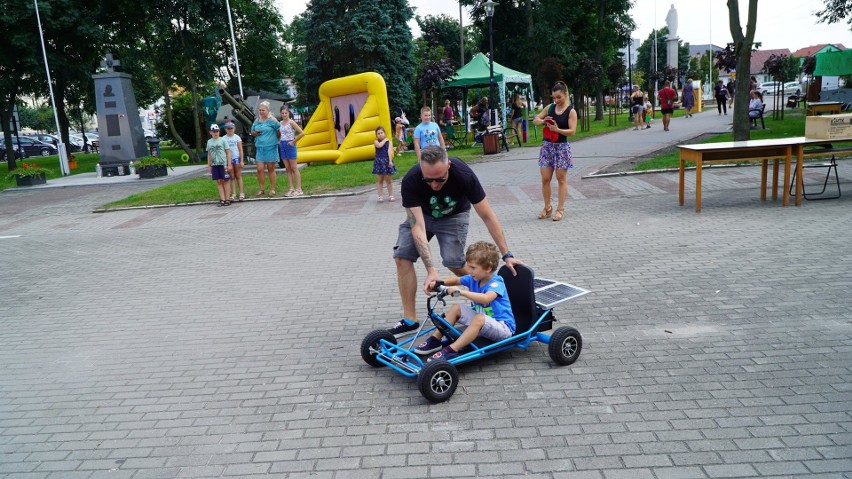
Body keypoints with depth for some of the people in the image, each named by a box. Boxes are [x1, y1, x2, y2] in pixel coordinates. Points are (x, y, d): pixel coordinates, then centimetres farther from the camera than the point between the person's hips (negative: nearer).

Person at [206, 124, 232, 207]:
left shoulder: (223, 140, 0)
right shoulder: (209, 142, 11)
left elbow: (228, 152, -1)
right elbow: (209, 154, 17)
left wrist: (229, 164, -7)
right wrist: (209, 165, 13)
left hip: (223, 163, -4)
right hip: (214, 165, 4)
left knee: (225, 181, 0)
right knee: (218, 181, 3)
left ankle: (227, 199, 4)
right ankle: (222, 199, 5)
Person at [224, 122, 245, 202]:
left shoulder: (237, 137, 3)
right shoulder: (224, 138, 5)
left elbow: (240, 150, 1)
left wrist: (241, 161, -5)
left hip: (236, 158, -1)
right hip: (228, 159, 1)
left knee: (238, 176, 2)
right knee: (232, 177, 4)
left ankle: (241, 193, 3)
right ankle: (233, 194, 5)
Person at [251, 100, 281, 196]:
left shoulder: (272, 120, -4)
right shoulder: (257, 121, 11)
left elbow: (279, 132, -6)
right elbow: (252, 131, 21)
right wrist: (254, 133, 1)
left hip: (270, 147, -4)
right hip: (260, 147, 4)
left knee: (271, 169, 4)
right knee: (260, 169, -1)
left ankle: (272, 189, 13)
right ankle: (261, 189, 9)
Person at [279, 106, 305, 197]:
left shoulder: (291, 122, -9)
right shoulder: (280, 123, 10)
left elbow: (302, 133, -16)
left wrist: (293, 141, -12)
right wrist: (280, 141, 9)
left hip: (290, 145, -7)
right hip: (282, 146, 7)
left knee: (294, 168, -3)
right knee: (288, 169, 6)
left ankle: (298, 189, 0)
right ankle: (291, 189, 9)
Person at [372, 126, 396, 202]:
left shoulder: (389, 142, 2)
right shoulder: (376, 142, 1)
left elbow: (389, 151, -9)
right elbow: (379, 145, -23)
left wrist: (390, 161, -19)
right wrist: (385, 140, -8)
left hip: (387, 161, 0)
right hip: (379, 161, 0)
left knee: (388, 180, 6)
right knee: (379, 180, 5)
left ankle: (390, 195, 15)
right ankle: (380, 196, 8)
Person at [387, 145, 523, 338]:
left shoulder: (463, 175, -36)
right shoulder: (410, 181, -35)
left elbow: (488, 216, -27)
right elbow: (418, 226, -38)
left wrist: (506, 255, -27)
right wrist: (431, 270, -47)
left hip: (454, 215, -1)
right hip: (422, 214, 2)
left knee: (453, 262, -20)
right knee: (401, 256, -15)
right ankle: (409, 320, -5)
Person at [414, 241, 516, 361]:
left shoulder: (496, 282, -23)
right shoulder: (474, 279, 0)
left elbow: (486, 298, -43)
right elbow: (456, 280, 16)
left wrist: (461, 292, -47)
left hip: (503, 327, -9)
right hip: (483, 323, 9)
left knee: (479, 318, -37)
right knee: (456, 308, 4)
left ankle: (451, 350, -38)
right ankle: (435, 340, 1)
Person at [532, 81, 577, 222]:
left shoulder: (571, 111, -5)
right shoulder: (550, 107, 7)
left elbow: (572, 131, -14)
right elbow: (535, 120, 11)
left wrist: (557, 129, -27)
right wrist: (543, 121, -11)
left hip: (562, 147, -4)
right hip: (547, 146, 4)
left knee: (561, 179, 2)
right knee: (545, 179, 4)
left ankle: (560, 209, 8)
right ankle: (547, 207, 17)